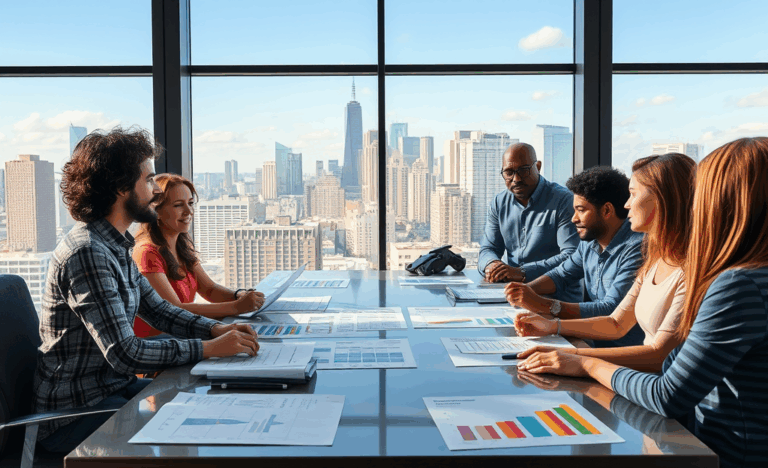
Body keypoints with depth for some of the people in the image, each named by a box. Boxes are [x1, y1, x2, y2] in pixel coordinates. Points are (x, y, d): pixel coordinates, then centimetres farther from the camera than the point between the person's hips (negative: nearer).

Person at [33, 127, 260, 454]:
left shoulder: (117, 246, 7)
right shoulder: (87, 253, -25)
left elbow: (156, 309, 13)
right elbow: (125, 353, -29)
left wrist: (217, 329, -2)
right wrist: (210, 348, -23)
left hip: (113, 386, 9)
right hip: (75, 413, -9)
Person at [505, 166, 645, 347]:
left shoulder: (636, 249, -20)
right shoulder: (590, 241, 7)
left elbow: (611, 311, -26)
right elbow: (561, 274, 19)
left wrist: (543, 305, -28)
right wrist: (528, 288, -3)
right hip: (590, 343, 7)